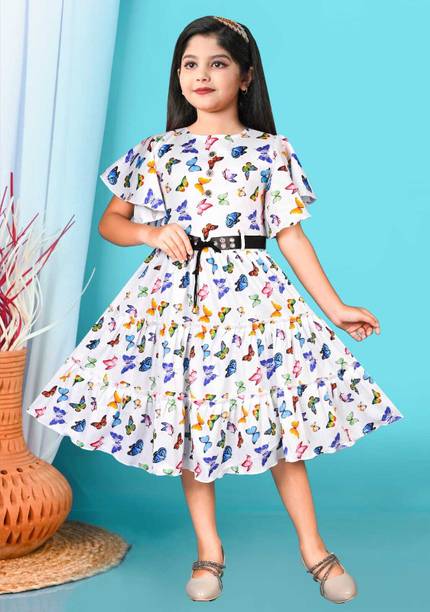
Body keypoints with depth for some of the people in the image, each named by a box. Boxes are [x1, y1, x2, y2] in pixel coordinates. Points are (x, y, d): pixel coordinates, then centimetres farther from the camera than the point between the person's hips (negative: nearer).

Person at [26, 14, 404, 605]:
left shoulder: (271, 151, 4)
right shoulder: (157, 150, 7)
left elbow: (291, 234, 4)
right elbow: (111, 221, 12)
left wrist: (335, 306, 0)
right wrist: (153, 233, -9)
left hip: (250, 291, -2)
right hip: (175, 293, 2)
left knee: (278, 417, -2)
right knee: (185, 416, 4)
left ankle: (313, 548, 14)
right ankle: (209, 550, 20)